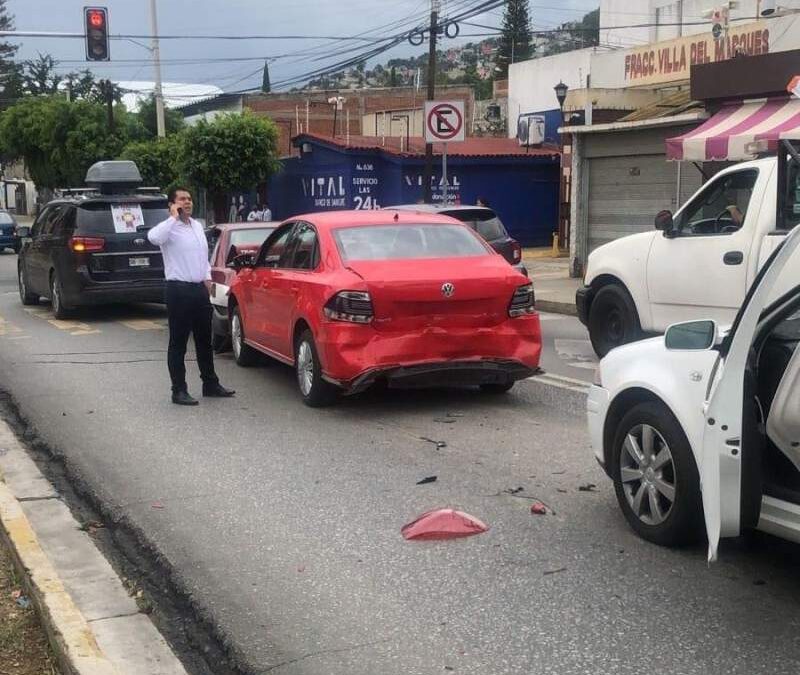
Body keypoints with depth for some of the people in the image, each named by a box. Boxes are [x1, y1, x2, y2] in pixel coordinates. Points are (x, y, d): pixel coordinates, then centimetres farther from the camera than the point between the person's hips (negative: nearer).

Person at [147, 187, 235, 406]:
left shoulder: (197, 226, 15)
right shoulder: (170, 228, -9)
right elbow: (153, 237, -34)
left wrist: (208, 277, 10)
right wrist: (174, 217, -23)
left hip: (200, 289, 8)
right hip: (179, 290, -8)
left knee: (204, 340, 16)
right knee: (178, 343, -1)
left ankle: (210, 384, 26)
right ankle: (179, 391, 4)